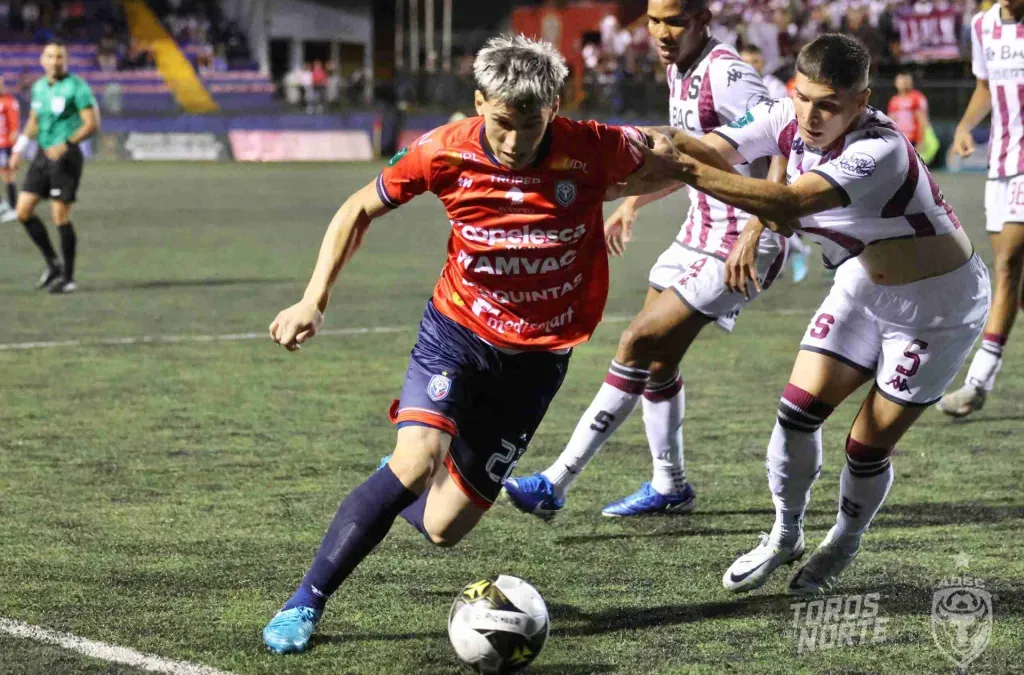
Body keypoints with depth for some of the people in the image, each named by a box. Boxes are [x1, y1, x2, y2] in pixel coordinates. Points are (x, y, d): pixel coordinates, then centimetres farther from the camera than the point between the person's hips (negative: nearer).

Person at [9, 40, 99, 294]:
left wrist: (66, 144, -24)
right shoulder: (39, 87, 12)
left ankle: (68, 278, 4)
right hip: (43, 156, 7)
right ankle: (52, 263, 17)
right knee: (24, 211, 2)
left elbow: (91, 124, -13)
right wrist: (19, 148, 16)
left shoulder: (76, 86, -9)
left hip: (65, 157, -7)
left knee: (60, 216, -8)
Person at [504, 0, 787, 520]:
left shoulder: (725, 74, -20)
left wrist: (753, 234, -37)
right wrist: (633, 201, 26)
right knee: (657, 358, 12)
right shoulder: (679, 70, 9)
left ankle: (555, 485, -9)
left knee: (639, 344, -12)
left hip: (737, 246, -9)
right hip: (701, 230, 9)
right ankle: (669, 487, 27)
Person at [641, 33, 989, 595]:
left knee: (869, 446, -2)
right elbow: (705, 149, -20)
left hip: (939, 302, -6)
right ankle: (785, 534, 18)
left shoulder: (881, 152, -36)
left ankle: (843, 546, 26)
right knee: (798, 409, -5)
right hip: (862, 288, 6)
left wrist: (689, 172, -57)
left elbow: (791, 202, -48)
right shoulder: (789, 121, -14)